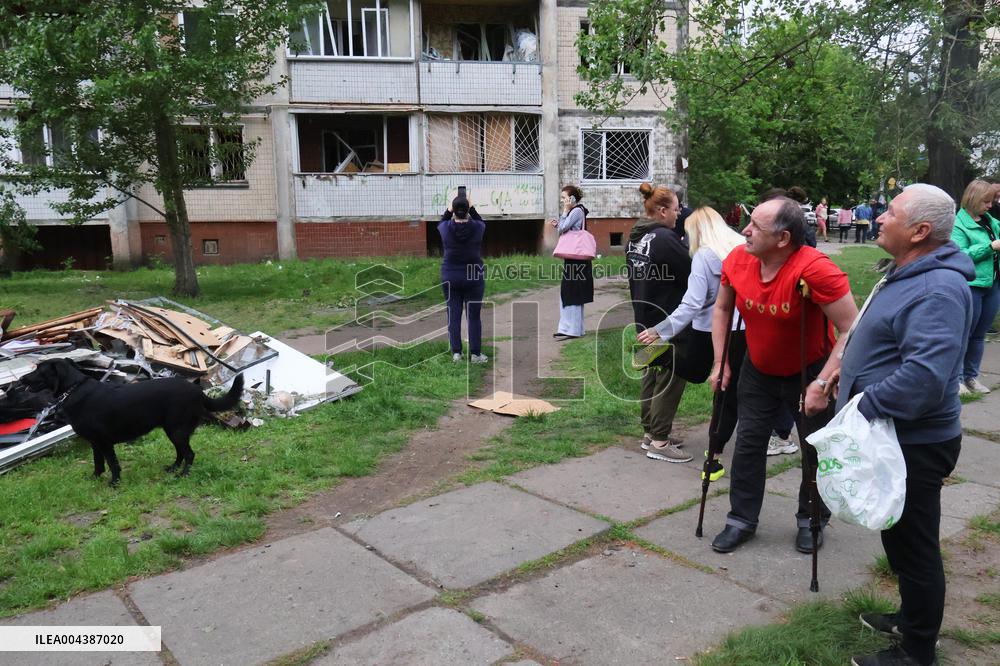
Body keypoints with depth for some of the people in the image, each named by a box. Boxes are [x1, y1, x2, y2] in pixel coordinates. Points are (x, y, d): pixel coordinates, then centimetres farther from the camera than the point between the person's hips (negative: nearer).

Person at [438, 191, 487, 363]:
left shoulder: (446, 228, -7)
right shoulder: (477, 228, -9)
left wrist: (449, 210, 15)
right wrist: (472, 208, 15)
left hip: (450, 277, 1)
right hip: (474, 277, -1)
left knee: (453, 315, 6)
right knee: (474, 316, 3)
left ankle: (456, 353, 6)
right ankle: (475, 354, 6)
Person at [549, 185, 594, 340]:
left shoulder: (577, 211, -12)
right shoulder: (574, 212, 18)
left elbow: (563, 228, -18)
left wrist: (565, 211, -10)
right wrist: (557, 225, 6)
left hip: (576, 257, -10)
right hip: (572, 256, 10)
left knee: (571, 293, -7)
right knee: (567, 293, 12)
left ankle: (573, 329, -2)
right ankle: (567, 327, 17)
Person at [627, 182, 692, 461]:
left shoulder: (635, 237, 9)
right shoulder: (665, 238, -20)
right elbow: (690, 275, -16)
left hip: (645, 318, 9)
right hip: (668, 321, -9)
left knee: (652, 373, 17)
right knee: (670, 377, 0)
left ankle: (649, 430, 26)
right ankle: (659, 440, 5)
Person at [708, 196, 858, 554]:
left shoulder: (815, 269, -33)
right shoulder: (737, 260, -15)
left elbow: (853, 329, -30)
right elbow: (722, 309, 2)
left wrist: (822, 384, -32)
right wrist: (720, 362, -1)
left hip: (809, 372, -4)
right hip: (758, 370, 4)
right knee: (748, 443, 8)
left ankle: (811, 521, 34)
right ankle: (742, 520, 23)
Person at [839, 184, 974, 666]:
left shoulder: (937, 289, -25)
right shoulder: (907, 274, 9)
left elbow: (925, 376, -35)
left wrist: (863, 407, -27)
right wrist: (853, 375, 16)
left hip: (914, 444, -10)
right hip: (892, 436, 10)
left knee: (913, 545, 6)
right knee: (900, 537, 24)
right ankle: (911, 617, 43)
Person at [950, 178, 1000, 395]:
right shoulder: (958, 224, -11)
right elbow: (959, 255, -19)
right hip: (970, 286, -7)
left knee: (979, 335, 14)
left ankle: (971, 376, 24)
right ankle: (956, 378, 10)